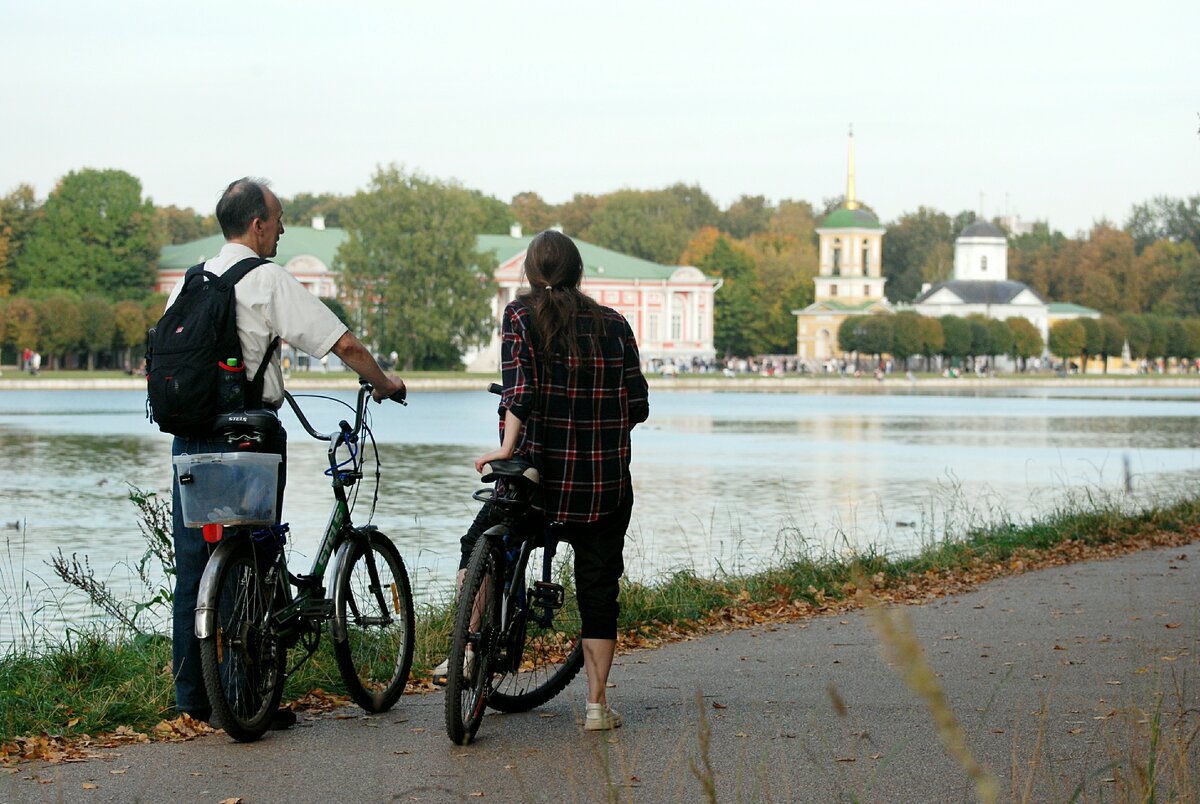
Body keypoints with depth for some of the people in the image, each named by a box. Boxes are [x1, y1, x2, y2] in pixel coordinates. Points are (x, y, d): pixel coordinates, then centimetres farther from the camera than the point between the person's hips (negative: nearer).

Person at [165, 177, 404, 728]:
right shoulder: (268, 281, -8)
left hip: (189, 435, 6)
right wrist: (384, 384, 5)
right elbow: (345, 344, -11)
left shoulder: (187, 284, 11)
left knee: (193, 565, 9)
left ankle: (191, 697, 14)